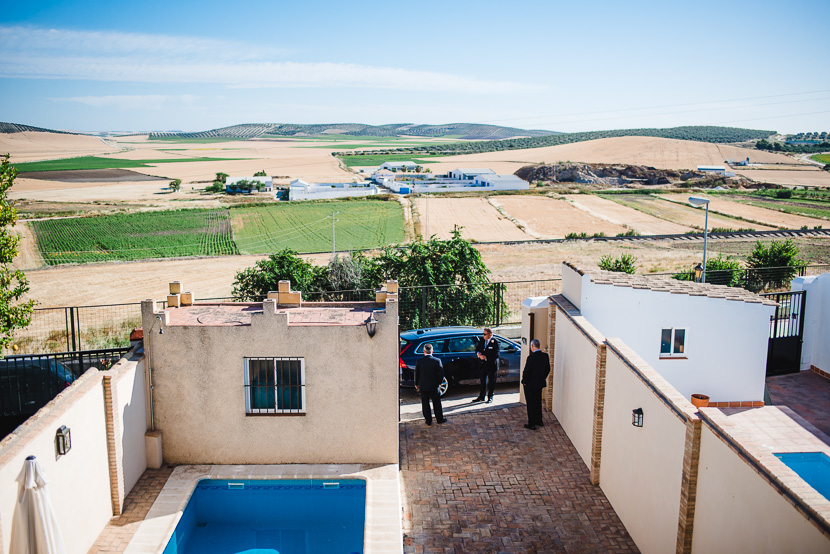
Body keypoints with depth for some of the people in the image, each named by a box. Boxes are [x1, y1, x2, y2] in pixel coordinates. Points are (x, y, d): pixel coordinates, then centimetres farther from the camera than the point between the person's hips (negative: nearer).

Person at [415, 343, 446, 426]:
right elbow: (441, 373, -6)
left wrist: (416, 384, 13)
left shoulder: (420, 361, -10)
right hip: (434, 386, 0)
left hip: (423, 386, 0)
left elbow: (416, 374, -2)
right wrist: (439, 382, 10)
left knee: (425, 404, 10)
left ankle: (428, 421, 15)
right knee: (437, 403, 14)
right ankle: (439, 419, 22)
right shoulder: (437, 361, -12)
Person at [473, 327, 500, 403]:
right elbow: (477, 348, 15)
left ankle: (490, 397, 18)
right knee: (482, 381, 11)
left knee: (491, 382, 6)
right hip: (483, 364, 5)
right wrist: (478, 353, -7)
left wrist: (486, 357, -22)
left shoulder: (495, 342, -13)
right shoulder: (482, 340, 4)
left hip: (492, 365, -5)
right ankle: (481, 397, 21)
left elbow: (496, 354, -18)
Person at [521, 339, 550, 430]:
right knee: (538, 402, 21)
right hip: (540, 383, 7)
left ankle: (531, 424, 11)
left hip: (530, 385, -7)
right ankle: (539, 421, 32)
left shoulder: (531, 357, -23)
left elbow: (526, 371, -19)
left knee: (531, 404, 5)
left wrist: (524, 381, -4)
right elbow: (548, 369, 7)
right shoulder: (545, 356, -3)